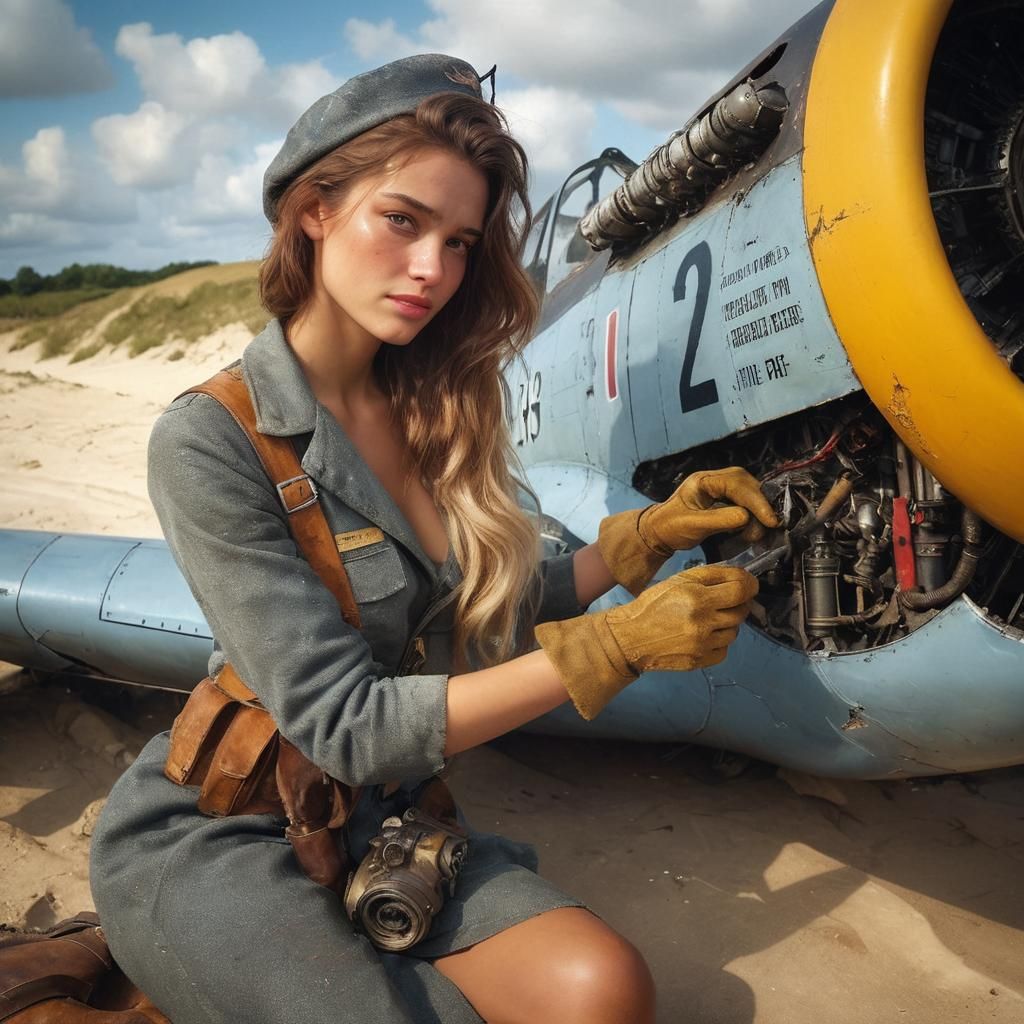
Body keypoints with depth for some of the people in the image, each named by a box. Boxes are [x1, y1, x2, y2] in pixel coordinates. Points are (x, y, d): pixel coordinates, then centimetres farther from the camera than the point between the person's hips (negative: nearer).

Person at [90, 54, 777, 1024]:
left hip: (380, 817, 5)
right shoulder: (211, 444, -20)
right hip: (214, 838, -4)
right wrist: (617, 645, -25)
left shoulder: (435, 409, -2)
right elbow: (345, 724, -23)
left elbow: (495, 618, 3)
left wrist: (642, 536, -11)